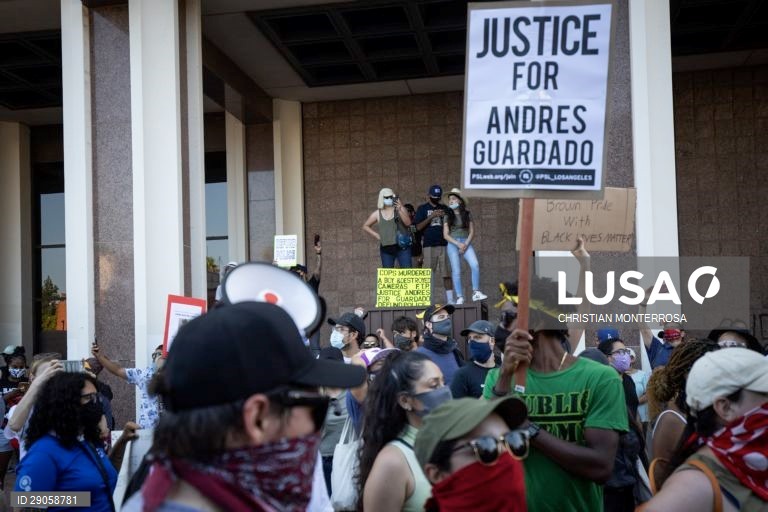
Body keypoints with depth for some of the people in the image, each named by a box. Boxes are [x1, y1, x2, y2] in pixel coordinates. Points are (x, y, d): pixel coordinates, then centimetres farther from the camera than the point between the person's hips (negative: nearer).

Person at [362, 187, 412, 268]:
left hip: (402, 247, -2)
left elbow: (408, 223, -10)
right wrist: (376, 235, 5)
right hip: (386, 249, 2)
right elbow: (365, 226, 18)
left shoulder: (400, 208, 2)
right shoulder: (378, 214, 7)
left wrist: (399, 211, -22)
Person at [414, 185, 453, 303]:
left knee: (447, 273, -1)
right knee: (429, 274, -1)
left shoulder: (444, 208, 14)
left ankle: (450, 299, 3)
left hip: (444, 244, 2)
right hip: (429, 245, -2)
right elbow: (418, 227, -3)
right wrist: (431, 216, -13)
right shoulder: (422, 208, 7)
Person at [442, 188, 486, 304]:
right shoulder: (447, 216, 6)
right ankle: (459, 297, -3)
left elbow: (472, 232, 5)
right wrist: (458, 244, -11)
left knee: (475, 265, -20)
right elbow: (445, 235, 1)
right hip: (452, 244, 0)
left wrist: (466, 244, -10)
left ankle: (476, 293, -14)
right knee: (456, 271, -5)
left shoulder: (467, 214, 7)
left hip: (466, 243, 0)